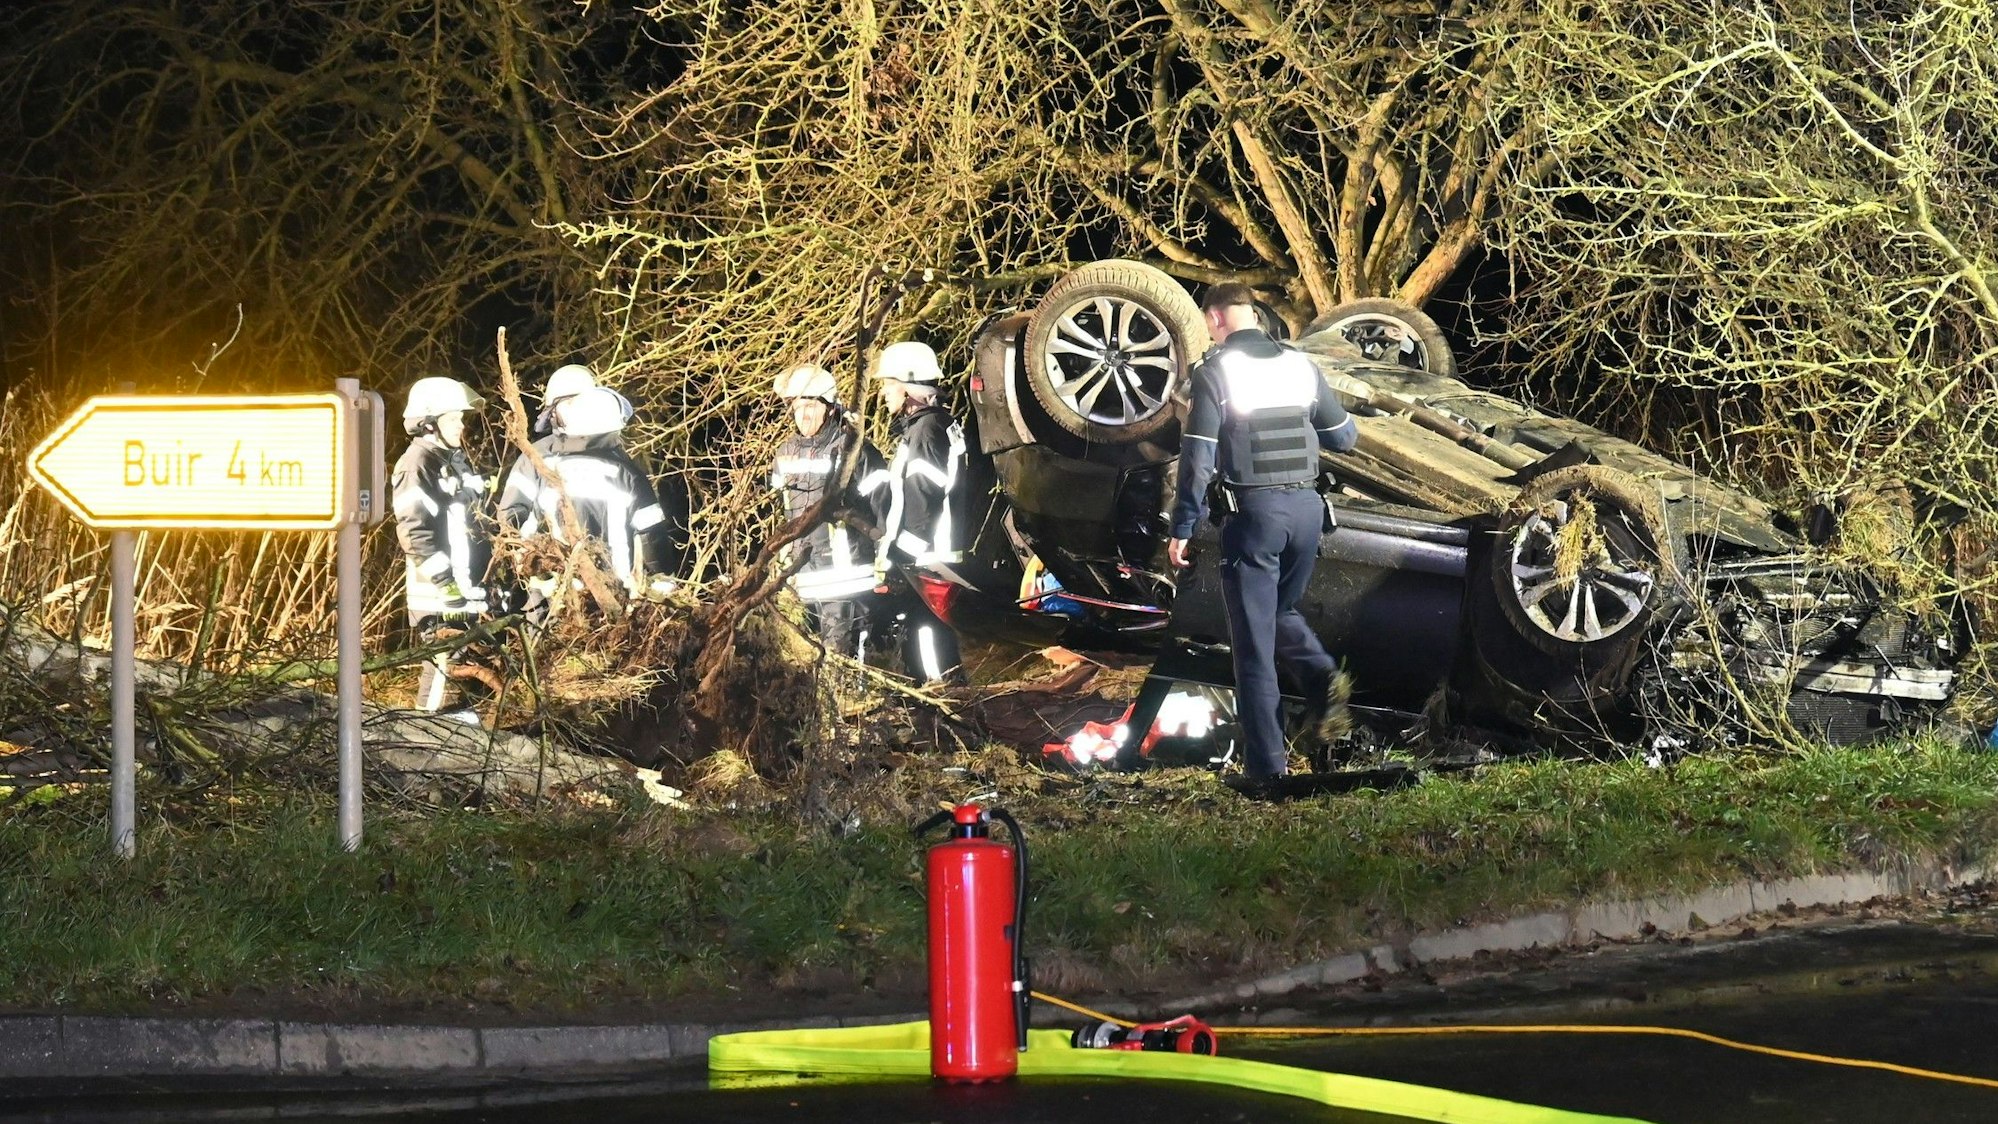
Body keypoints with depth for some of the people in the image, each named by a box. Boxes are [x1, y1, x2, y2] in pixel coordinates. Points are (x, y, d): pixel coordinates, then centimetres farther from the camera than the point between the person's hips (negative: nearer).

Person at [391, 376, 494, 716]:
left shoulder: (455, 458, 17)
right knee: (446, 665, -11)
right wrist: (446, 582, -22)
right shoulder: (417, 465, -13)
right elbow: (415, 532, -19)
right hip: (438, 589, -9)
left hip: (468, 583, 9)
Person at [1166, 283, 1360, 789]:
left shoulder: (1216, 371, -6)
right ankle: (1322, 676, -3)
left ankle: (1267, 762, 0)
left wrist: (1182, 528, -3)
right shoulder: (1299, 365, 8)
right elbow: (1345, 436, 15)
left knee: (1254, 640, 2)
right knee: (1281, 611, 25)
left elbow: (1198, 456, -9)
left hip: (1253, 510, -5)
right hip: (1306, 507, 5)